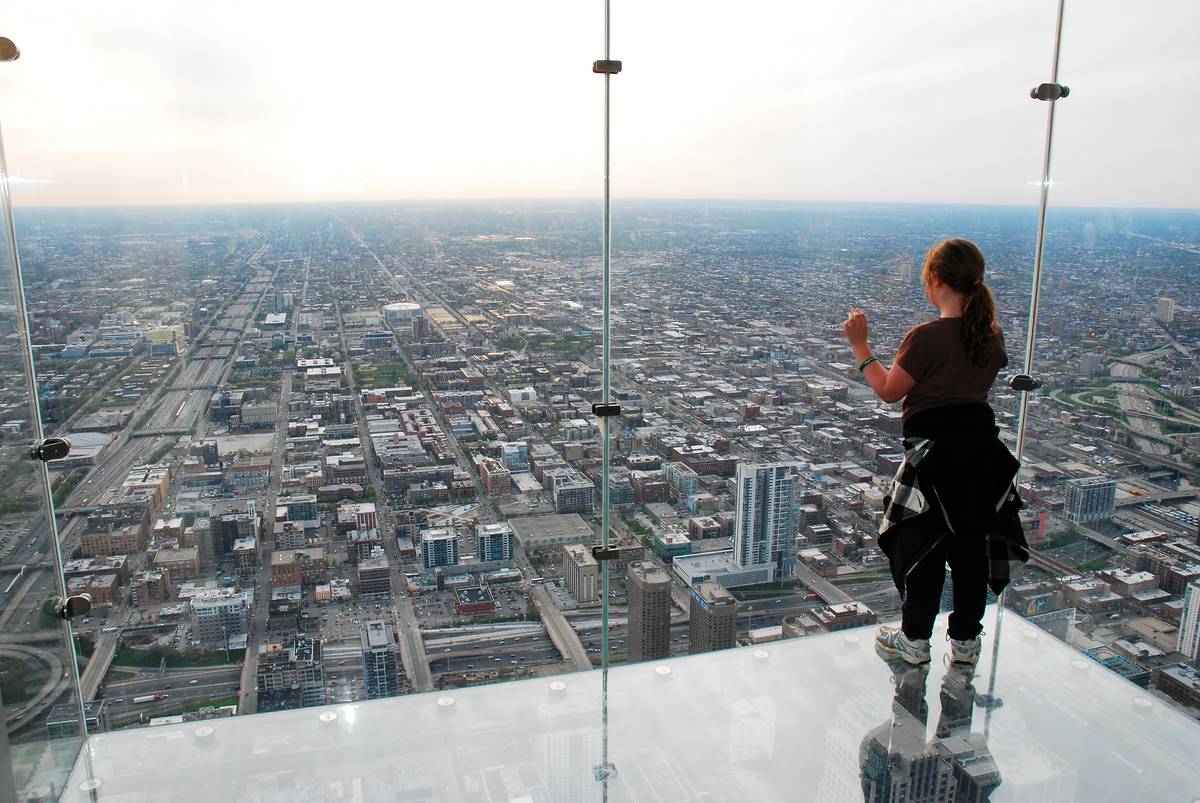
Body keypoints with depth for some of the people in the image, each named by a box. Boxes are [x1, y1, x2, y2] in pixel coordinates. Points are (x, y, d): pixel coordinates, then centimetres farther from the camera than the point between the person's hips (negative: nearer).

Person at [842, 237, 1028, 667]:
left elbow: (889, 390, -13)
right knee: (972, 544, 14)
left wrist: (860, 346, -4)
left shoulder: (926, 336, -18)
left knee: (923, 544, 7)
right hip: (981, 447, 6)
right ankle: (965, 639, 26)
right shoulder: (991, 334, 2)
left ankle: (915, 638, 19)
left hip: (935, 450, -6)